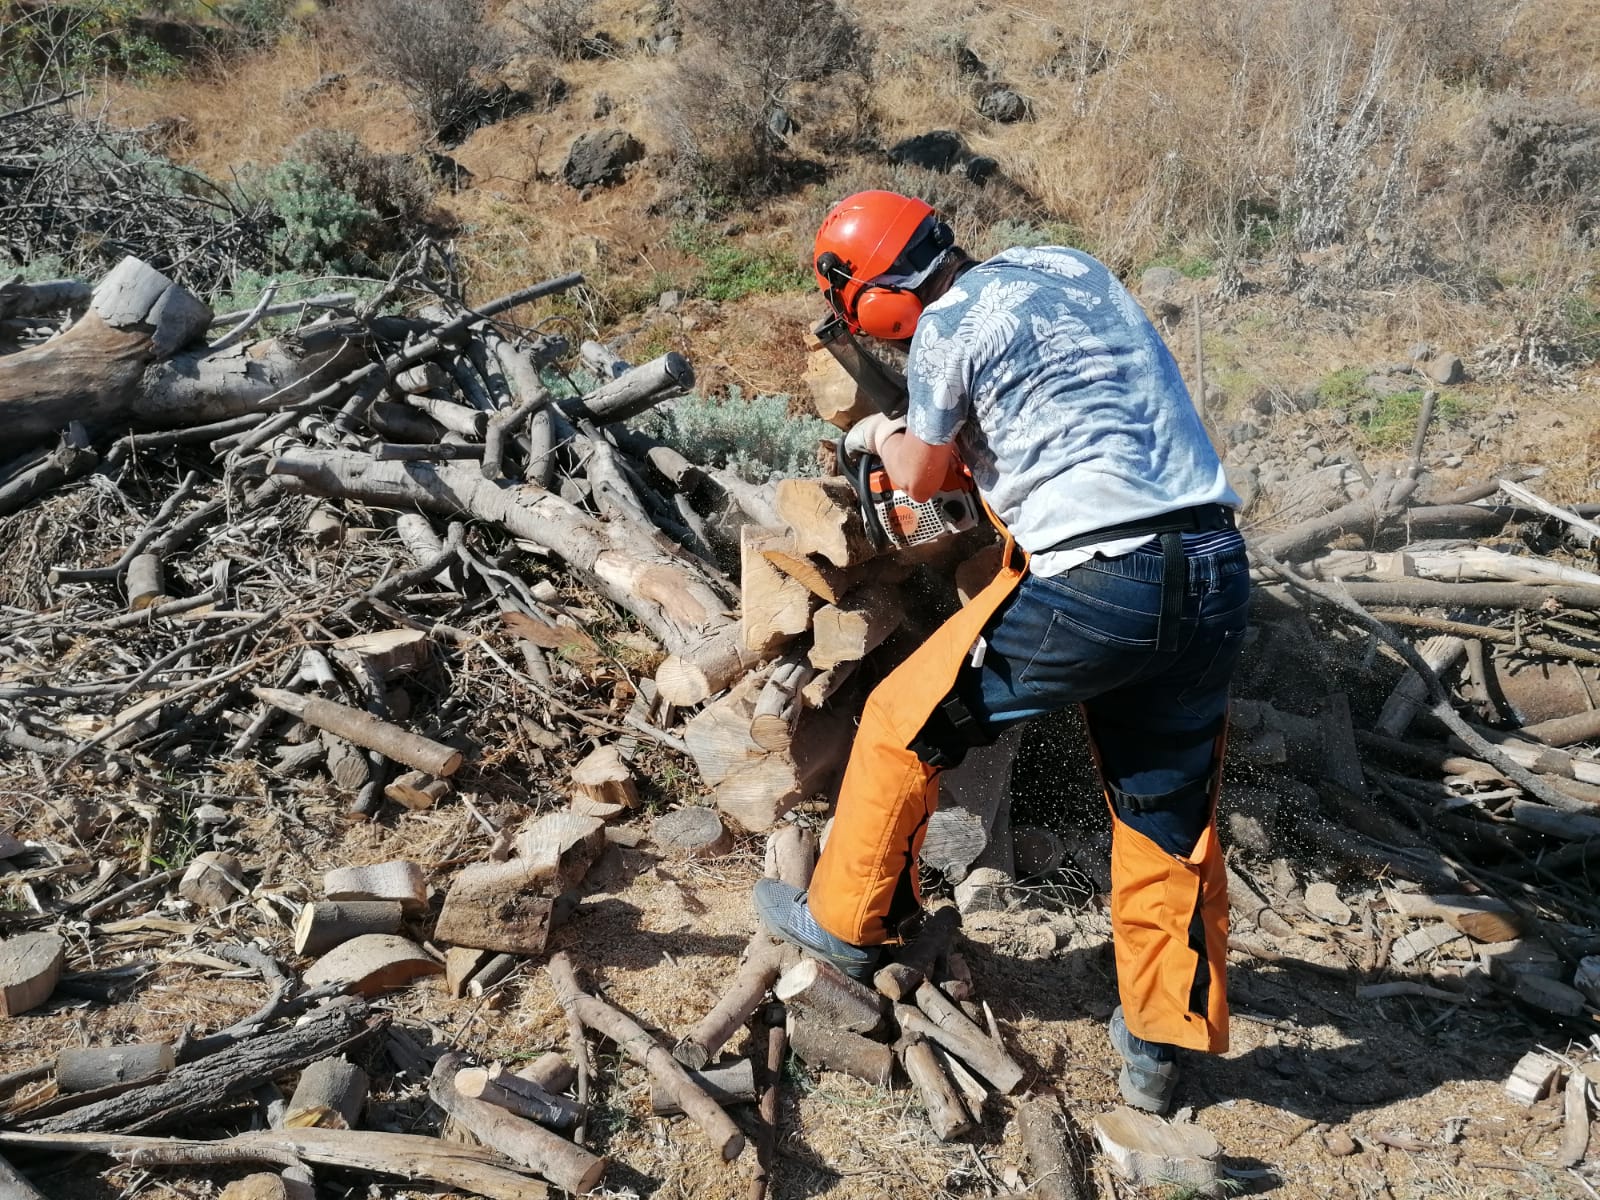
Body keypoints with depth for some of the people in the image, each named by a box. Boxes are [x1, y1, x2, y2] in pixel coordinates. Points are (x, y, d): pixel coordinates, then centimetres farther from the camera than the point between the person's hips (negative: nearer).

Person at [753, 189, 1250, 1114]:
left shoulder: (945, 326, -4)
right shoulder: (1069, 266, 18)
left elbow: (923, 476, 10)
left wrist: (881, 436, 31)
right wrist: (920, 435, 34)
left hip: (1094, 586, -7)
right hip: (1216, 574, 8)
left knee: (906, 723, 14)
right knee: (1173, 813, 18)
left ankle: (849, 923, 30)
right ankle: (1164, 1045, 27)